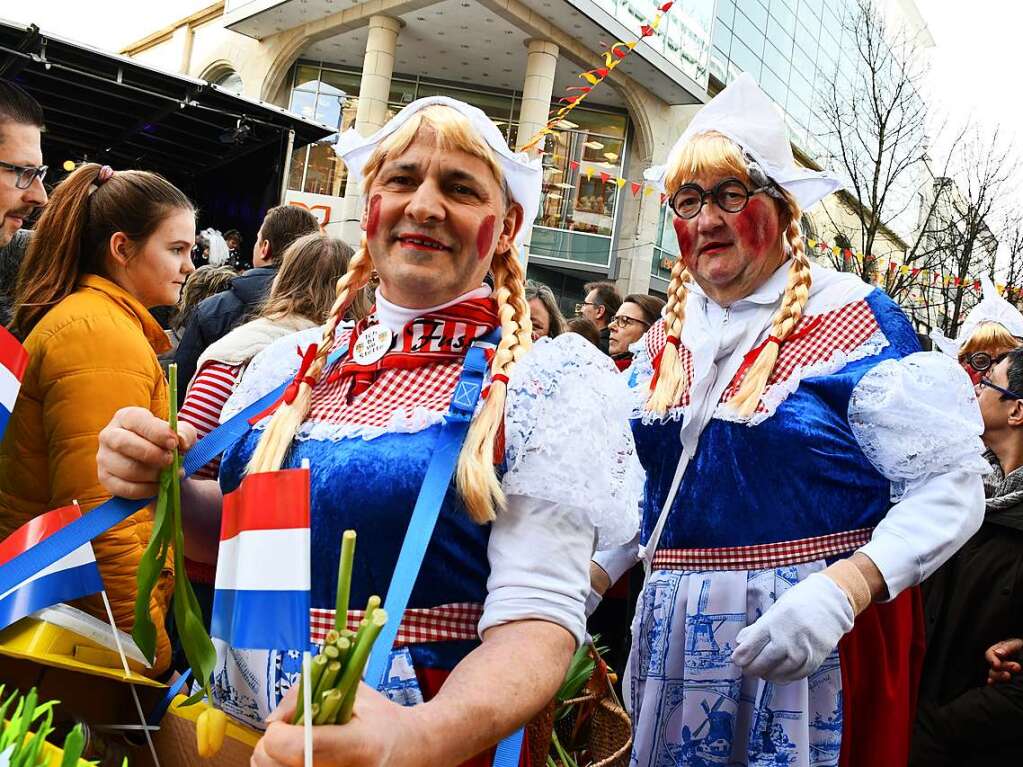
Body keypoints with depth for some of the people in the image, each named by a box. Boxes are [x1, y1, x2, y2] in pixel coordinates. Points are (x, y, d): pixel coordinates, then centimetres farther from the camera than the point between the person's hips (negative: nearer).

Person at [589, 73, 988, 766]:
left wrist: (841, 591, -29)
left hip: (815, 636, -5)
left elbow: (948, 490, -15)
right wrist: (581, 585, 2)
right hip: (675, 628, 5)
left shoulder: (853, 321, -9)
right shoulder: (669, 335, 8)